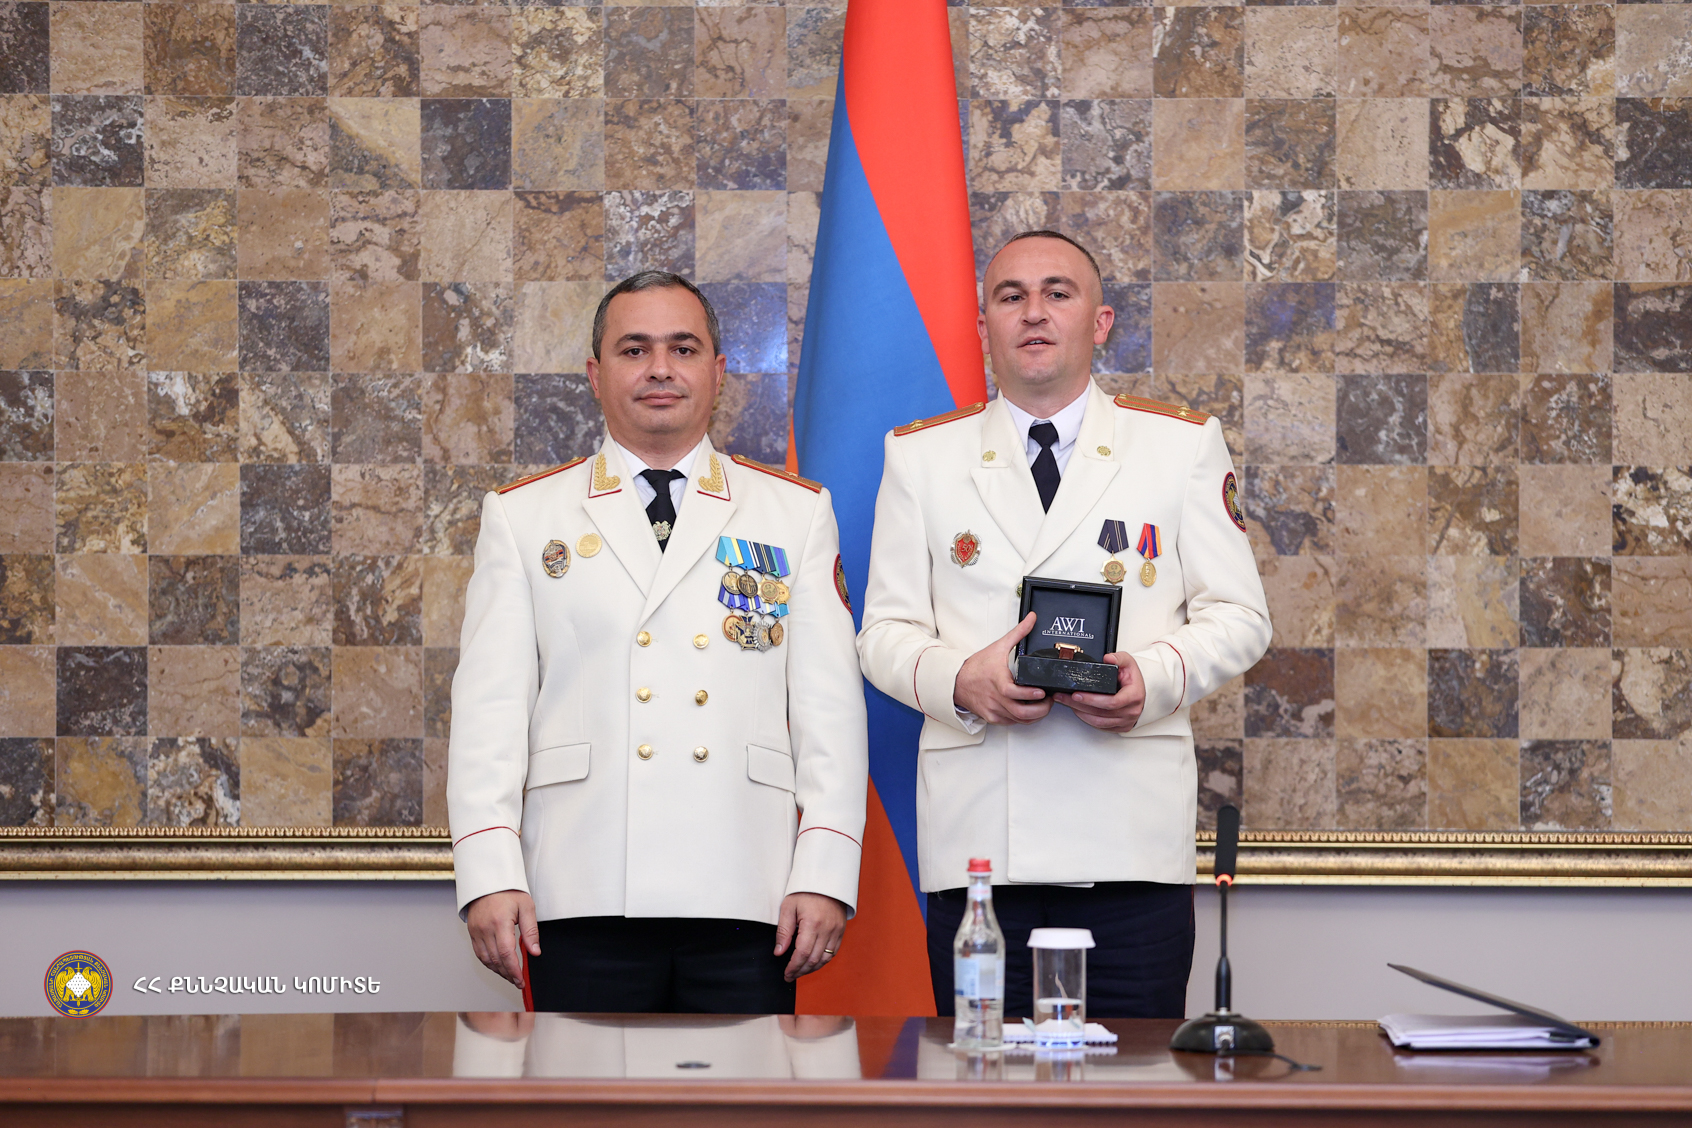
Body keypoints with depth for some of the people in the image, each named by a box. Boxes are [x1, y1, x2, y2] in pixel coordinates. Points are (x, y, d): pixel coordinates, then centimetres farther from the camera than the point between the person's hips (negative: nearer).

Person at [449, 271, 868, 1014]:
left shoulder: (796, 515, 13)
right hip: (584, 899, 0)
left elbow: (830, 703, 8)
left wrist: (824, 873, -3)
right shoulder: (523, 517, 13)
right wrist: (489, 874, -6)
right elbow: (489, 706, 6)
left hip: (745, 898, 0)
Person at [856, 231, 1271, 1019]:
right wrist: (960, 680, -12)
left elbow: (1238, 616, 9)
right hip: (975, 840, 1)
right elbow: (885, 632, 10)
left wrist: (1157, 676, -11)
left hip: (1132, 838, -1)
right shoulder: (921, 456, 13)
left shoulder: (1182, 444, 10)